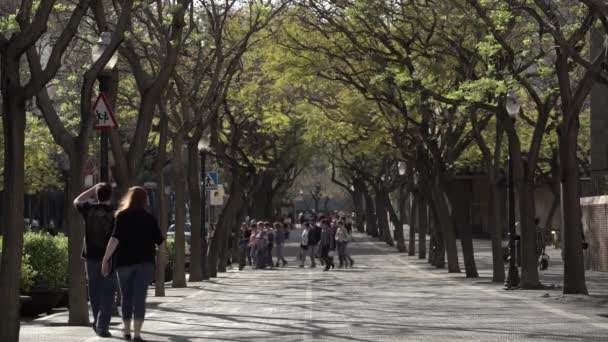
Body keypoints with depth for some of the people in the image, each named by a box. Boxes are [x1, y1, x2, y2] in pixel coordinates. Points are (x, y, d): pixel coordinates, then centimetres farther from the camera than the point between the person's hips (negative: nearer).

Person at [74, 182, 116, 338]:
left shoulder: (89, 208, -1)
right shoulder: (114, 213, -8)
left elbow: (77, 201, 22)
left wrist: (94, 188, 17)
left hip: (91, 256, 3)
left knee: (95, 291, 17)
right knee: (107, 294, 1)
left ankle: (98, 322, 24)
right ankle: (102, 327, -5)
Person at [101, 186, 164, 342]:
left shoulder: (122, 216, -3)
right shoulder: (149, 218, 3)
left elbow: (115, 239, -14)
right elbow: (160, 241, 6)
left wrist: (106, 259, -13)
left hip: (125, 261, 0)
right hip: (145, 262, 0)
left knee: (126, 297, 14)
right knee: (140, 297, -4)